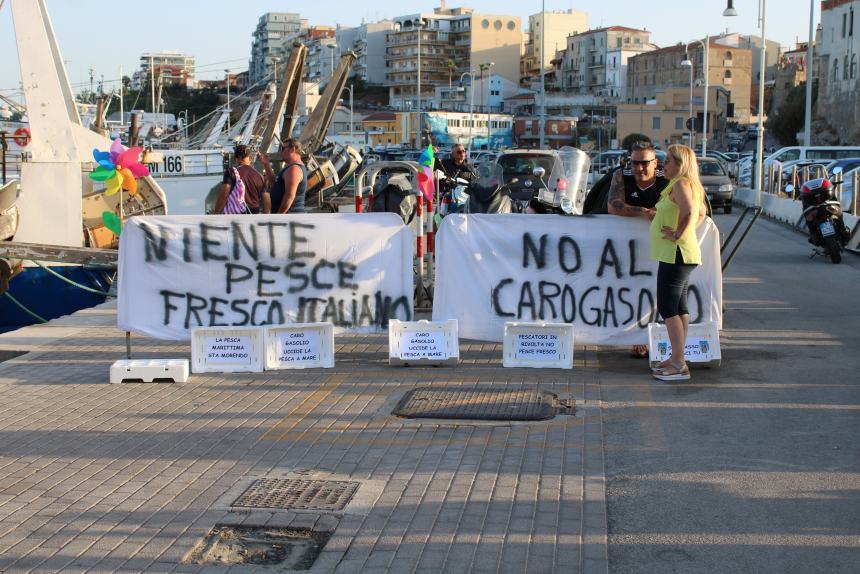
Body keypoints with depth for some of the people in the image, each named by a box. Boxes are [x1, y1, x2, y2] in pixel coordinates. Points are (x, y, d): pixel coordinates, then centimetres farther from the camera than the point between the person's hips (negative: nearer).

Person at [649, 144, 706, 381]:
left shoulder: (680, 184, -14)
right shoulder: (689, 185, 17)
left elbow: (691, 212, -29)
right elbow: (701, 213, 29)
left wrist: (678, 235, -22)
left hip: (675, 253, -11)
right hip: (678, 254, 11)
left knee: (668, 307, -10)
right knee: (679, 306, 13)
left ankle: (679, 364, -10)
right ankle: (677, 358, 20)